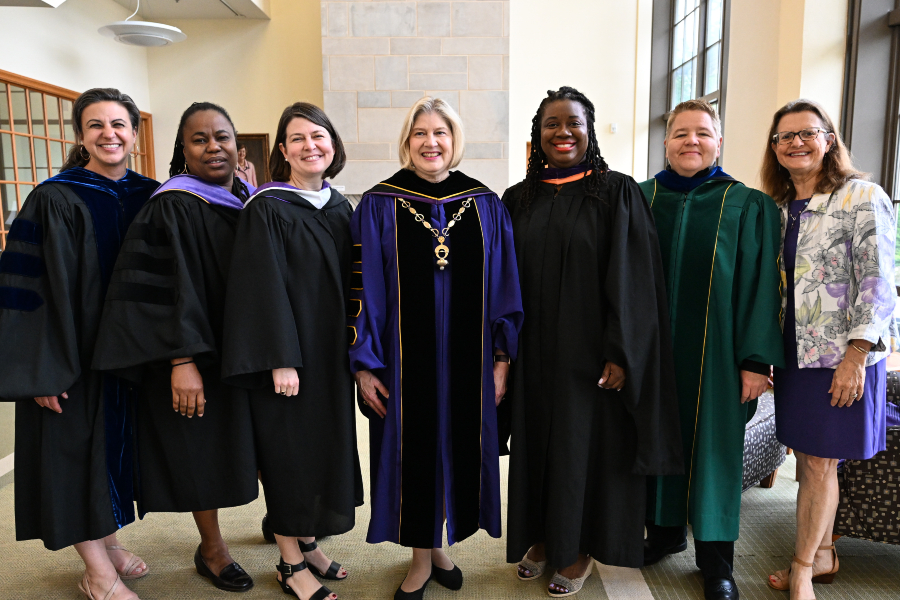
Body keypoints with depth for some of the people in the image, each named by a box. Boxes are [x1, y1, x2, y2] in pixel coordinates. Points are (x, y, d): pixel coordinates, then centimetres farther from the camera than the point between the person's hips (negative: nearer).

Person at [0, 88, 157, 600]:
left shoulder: (151, 197, 4)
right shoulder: (56, 201, -10)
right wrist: (43, 369, -18)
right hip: (75, 350, -4)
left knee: (115, 442, 16)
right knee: (76, 448, 4)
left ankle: (108, 541, 34)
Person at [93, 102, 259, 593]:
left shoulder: (251, 201, 6)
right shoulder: (173, 207, -14)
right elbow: (166, 289, -21)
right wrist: (181, 361, -26)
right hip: (199, 352, -6)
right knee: (201, 444, 6)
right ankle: (211, 548, 24)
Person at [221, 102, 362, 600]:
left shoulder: (340, 208, 9)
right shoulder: (267, 208, -11)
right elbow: (264, 288, -17)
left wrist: (355, 350, 10)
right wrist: (280, 360, -21)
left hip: (332, 353, 7)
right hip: (288, 354, -7)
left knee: (327, 444, 14)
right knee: (289, 451, 3)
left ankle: (307, 541, 32)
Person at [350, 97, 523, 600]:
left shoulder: (485, 205, 3)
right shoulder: (380, 206, -3)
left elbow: (503, 288, 4)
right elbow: (364, 290, -4)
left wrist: (501, 358, 1)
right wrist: (363, 364, -7)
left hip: (467, 360, 2)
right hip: (405, 361, -2)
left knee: (458, 448, 13)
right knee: (414, 451, 9)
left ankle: (439, 544, 37)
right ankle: (422, 558, 30)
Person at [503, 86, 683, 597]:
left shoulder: (618, 193, -6)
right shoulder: (519, 200, 6)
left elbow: (632, 281, -10)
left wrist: (621, 353, -15)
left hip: (589, 350, -4)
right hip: (534, 351, 4)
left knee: (585, 444, 7)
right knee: (537, 441, 13)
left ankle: (580, 549, 27)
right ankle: (543, 537, 33)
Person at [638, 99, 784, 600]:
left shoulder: (748, 206, -1)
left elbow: (761, 287, -4)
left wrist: (756, 360, -9)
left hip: (715, 353, -2)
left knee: (712, 443, 7)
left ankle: (715, 555, 23)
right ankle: (666, 529, 33)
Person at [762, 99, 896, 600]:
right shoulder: (779, 207, 11)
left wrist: (855, 357, -17)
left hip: (841, 356, -5)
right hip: (794, 353, 5)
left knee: (820, 463, 1)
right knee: (811, 460, 12)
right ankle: (822, 555, 27)